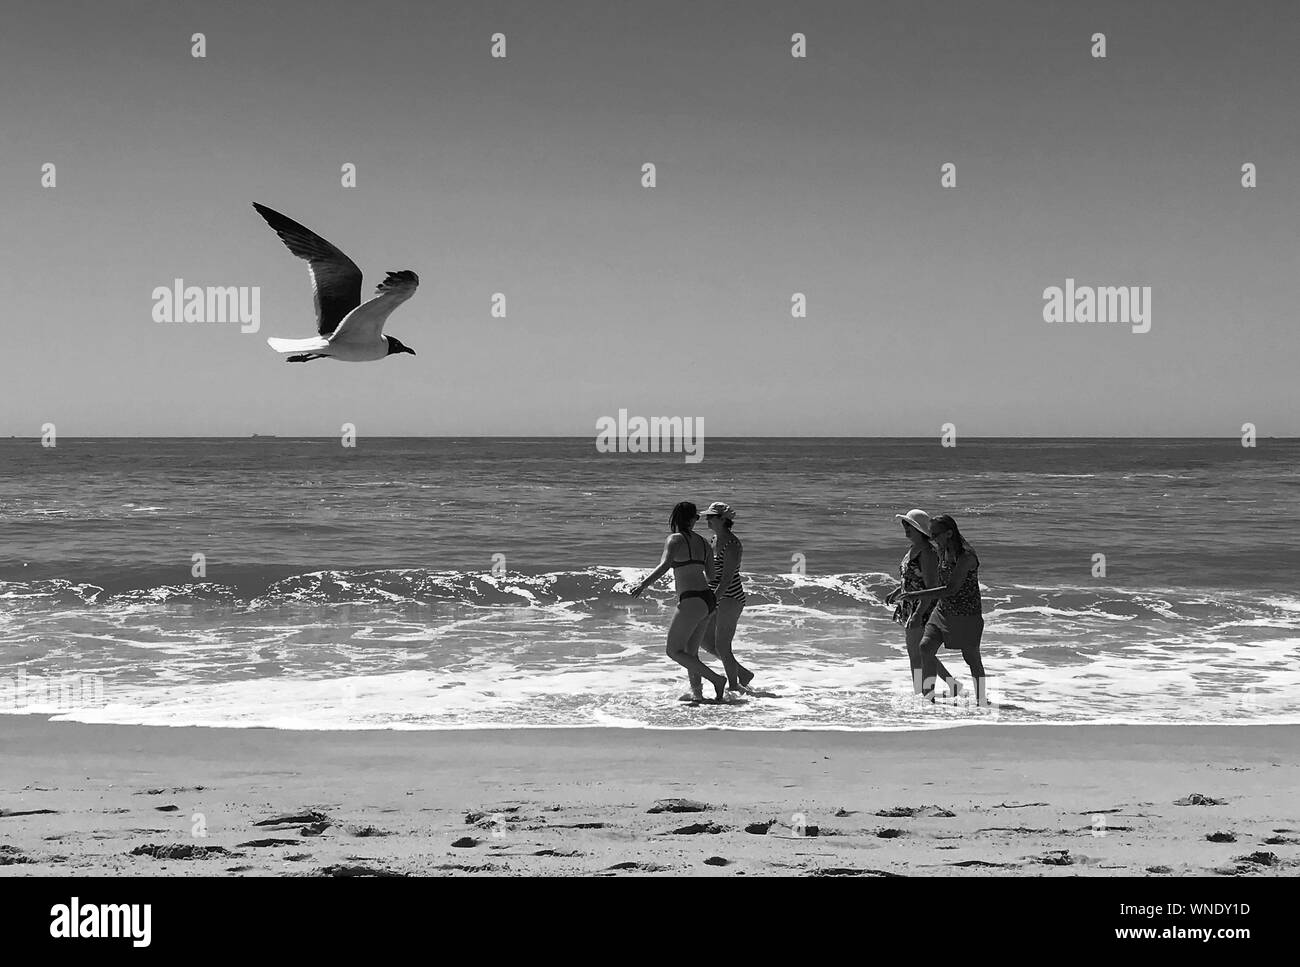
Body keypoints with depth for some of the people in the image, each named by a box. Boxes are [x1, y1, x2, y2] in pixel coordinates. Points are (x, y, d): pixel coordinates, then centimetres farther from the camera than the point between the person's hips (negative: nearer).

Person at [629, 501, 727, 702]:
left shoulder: (675, 540, -5)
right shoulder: (703, 542, 14)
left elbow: (664, 565, -21)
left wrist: (644, 584, -27)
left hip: (691, 600, -8)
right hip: (708, 599, 8)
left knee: (674, 651, -3)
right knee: (691, 652, 15)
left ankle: (716, 679, -9)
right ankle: (697, 692, 9)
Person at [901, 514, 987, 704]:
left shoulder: (966, 556, -23)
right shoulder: (942, 551, 3)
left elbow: (951, 589, -27)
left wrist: (917, 595, -28)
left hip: (967, 614, -7)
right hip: (943, 610, 7)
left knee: (972, 658, 5)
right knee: (926, 647, -9)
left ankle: (982, 701, 22)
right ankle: (928, 695, -2)